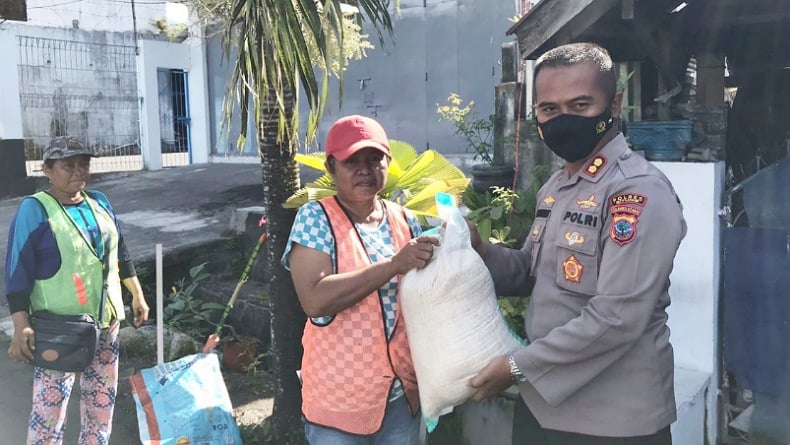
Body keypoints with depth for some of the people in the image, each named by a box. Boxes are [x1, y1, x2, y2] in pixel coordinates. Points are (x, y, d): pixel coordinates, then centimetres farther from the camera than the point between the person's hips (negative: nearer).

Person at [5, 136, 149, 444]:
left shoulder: (99, 202, 7)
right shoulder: (34, 210, -11)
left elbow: (119, 253, 17)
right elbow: (17, 272, -14)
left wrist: (137, 295, 19)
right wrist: (21, 327, -21)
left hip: (106, 320, 6)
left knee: (102, 398, 15)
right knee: (50, 404, -4)